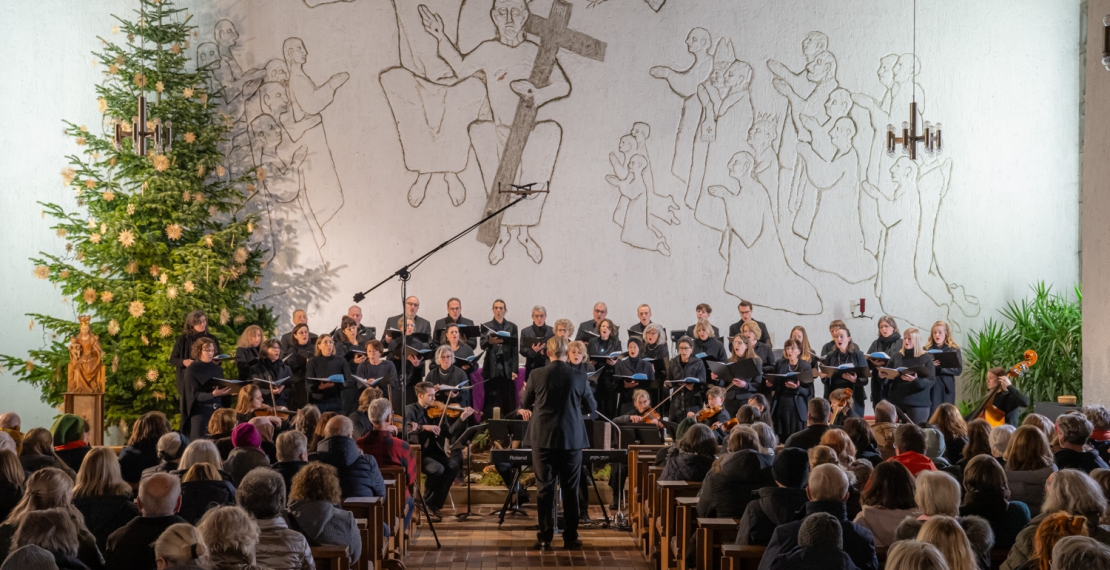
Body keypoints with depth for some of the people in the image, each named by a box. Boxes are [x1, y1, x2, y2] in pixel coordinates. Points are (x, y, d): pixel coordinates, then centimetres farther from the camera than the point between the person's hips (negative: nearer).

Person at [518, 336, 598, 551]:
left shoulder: (537, 375, -6)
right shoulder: (578, 377, -6)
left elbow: (524, 404, 9)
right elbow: (592, 407, 6)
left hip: (543, 438, 0)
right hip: (572, 439, 0)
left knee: (545, 489, 4)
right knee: (570, 489, 8)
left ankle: (545, 538, 3)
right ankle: (570, 538, 9)